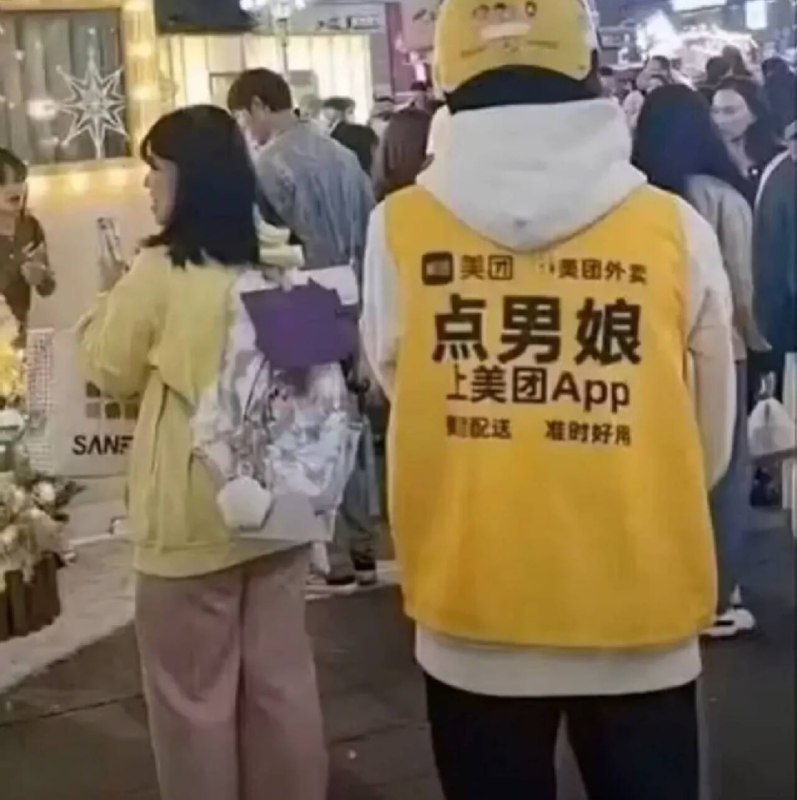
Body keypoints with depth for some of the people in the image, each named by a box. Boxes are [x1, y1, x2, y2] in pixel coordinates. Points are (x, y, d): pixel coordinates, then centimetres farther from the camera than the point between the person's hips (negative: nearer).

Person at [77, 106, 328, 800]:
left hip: (193, 513, -6)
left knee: (193, 689, 9)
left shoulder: (159, 270, -15)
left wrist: (111, 296, 14)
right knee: (279, 675, 17)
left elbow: (113, 373, -1)